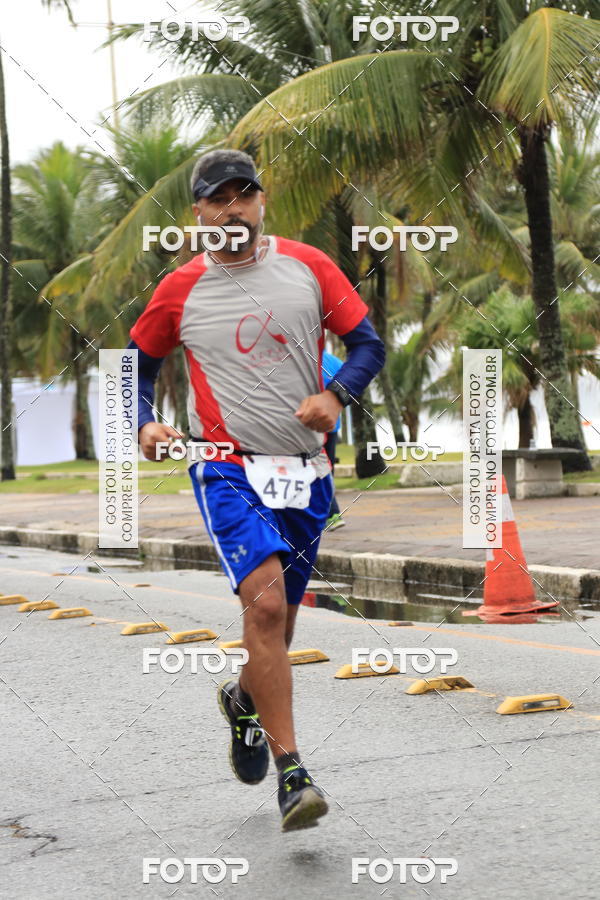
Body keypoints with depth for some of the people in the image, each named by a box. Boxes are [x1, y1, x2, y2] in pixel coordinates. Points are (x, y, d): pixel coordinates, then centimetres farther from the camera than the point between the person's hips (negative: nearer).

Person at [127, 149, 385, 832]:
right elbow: (138, 362, 16)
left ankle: (243, 699, 48)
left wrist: (335, 394, -14)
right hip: (227, 468, -3)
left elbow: (367, 342, 5)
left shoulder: (308, 266, 4)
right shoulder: (181, 290, 2)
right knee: (265, 602, -21)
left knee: (279, 617, 13)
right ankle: (291, 774, -17)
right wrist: (145, 424, -2)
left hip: (305, 470, 3)